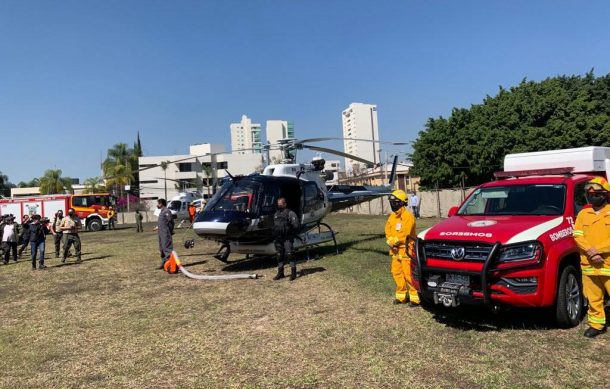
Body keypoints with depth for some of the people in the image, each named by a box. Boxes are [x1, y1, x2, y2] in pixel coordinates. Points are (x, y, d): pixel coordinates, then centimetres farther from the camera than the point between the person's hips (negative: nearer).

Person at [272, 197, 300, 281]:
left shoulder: (290, 213, -6)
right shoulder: (276, 214, 17)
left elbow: (295, 225, -11)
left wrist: (292, 235, -12)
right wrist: (274, 237, 17)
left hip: (287, 238, -7)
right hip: (278, 239, 7)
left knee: (289, 254, -9)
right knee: (280, 255, 12)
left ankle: (293, 273, -3)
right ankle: (280, 273, 20)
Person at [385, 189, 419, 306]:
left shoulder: (408, 216, -15)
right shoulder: (392, 216, 11)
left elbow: (404, 235, -21)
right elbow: (388, 232, 9)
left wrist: (393, 241, -10)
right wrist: (390, 242, -10)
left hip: (406, 250, -8)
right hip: (395, 250, 8)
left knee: (409, 274, -6)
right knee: (397, 273, 11)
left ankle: (415, 297, 2)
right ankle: (401, 295, 22)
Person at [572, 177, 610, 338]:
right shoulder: (583, 213, 12)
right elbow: (577, 235, 3)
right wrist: (590, 252, -10)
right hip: (588, 264, 3)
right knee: (593, 298, 8)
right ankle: (596, 324, 18)